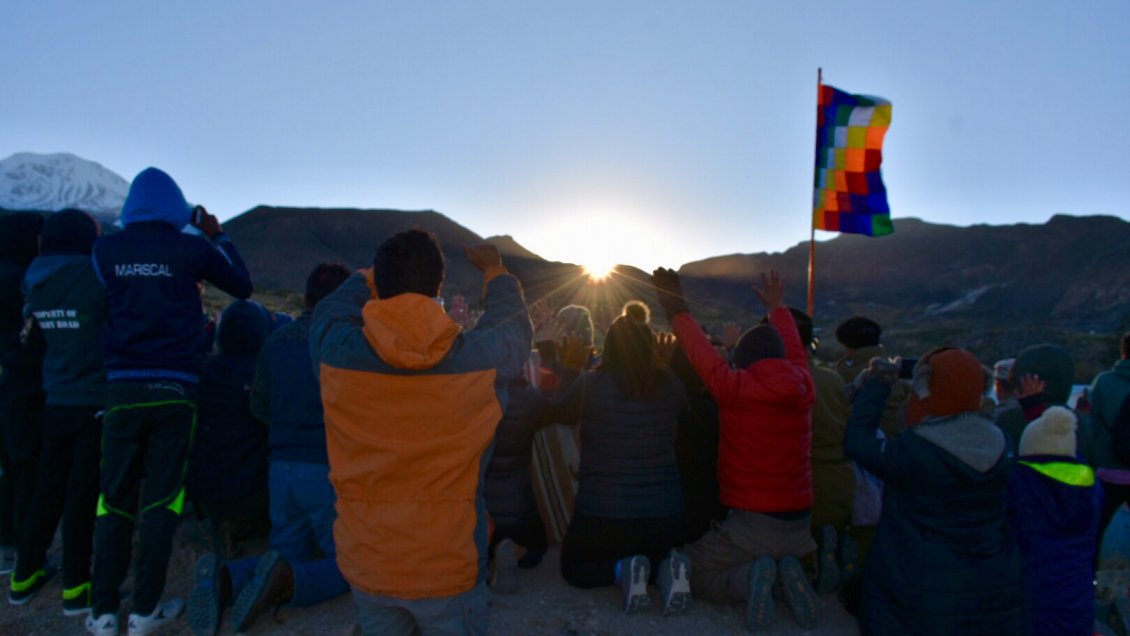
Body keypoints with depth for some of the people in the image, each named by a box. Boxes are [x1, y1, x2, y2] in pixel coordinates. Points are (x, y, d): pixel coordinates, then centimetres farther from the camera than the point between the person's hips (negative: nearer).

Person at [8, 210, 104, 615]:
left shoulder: (35, 281, 5)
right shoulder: (93, 276, -15)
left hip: (57, 401, 6)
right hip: (96, 402, -6)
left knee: (48, 488, 17)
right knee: (82, 492, 2)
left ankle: (26, 574, 29)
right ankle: (75, 586, 12)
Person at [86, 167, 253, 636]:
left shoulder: (106, 248, 4)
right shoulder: (190, 248, -2)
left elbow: (102, 303, 17)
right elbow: (243, 286, 11)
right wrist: (218, 236, 20)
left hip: (123, 386, 2)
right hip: (174, 387, -2)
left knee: (115, 498, 10)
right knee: (161, 497, 5)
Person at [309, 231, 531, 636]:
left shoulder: (336, 352, -14)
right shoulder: (479, 357, -17)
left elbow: (331, 310, 10)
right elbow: (514, 324, 5)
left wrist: (383, 272, 25)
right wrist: (495, 271, 24)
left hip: (366, 562, 2)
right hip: (450, 564, -2)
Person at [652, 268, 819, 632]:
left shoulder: (736, 388, -17)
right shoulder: (803, 387, -1)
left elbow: (703, 356, -6)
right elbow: (793, 349, 17)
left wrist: (677, 311, 4)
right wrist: (776, 308, 33)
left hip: (754, 524, -5)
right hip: (799, 525, 6)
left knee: (690, 575, 11)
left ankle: (748, 579, -14)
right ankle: (786, 575, 3)